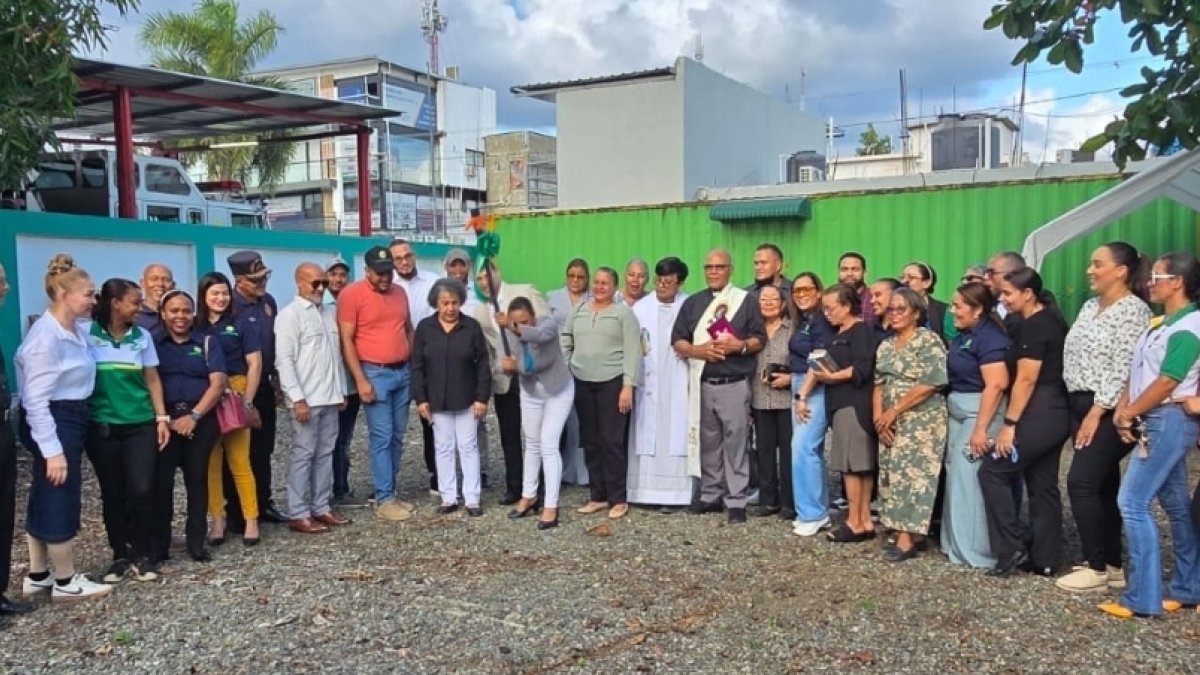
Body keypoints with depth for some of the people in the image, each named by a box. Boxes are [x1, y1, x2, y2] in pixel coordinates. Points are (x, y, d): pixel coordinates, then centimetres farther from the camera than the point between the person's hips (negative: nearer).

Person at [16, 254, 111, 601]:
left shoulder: (78, 331, 6)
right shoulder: (46, 336, -20)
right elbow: (36, 400, -21)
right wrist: (52, 449, -22)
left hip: (71, 421, 9)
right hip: (53, 423, -9)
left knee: (45, 500, 16)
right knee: (60, 501, 1)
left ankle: (38, 577, 27)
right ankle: (66, 582, 13)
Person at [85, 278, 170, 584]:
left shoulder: (142, 336, 5)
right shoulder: (88, 335, -4)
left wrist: (162, 418, 3)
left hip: (140, 425, 1)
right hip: (102, 427, -1)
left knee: (142, 491, -5)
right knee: (113, 494, 5)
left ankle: (143, 555, 11)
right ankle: (121, 556, 19)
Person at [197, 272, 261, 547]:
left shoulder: (241, 323, 3)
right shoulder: (194, 326, 8)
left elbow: (254, 364, 1)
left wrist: (247, 400, -7)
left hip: (235, 396, -2)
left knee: (240, 460, -4)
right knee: (211, 462, 2)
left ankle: (251, 520, 3)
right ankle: (218, 520, 10)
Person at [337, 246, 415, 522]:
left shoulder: (400, 292, 12)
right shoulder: (352, 294, -8)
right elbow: (346, 341, -10)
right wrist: (361, 380, -15)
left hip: (403, 372, 6)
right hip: (375, 374, -6)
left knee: (397, 437, 9)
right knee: (381, 438, -4)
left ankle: (391, 493, 18)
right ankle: (384, 500, 2)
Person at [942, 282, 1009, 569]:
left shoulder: (989, 337, -16)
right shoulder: (964, 335, 11)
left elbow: (996, 385, -23)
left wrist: (981, 428, -25)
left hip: (982, 413, -10)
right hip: (959, 413, 10)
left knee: (971, 479, -6)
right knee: (957, 477, 13)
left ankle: (976, 551, 4)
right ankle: (958, 544, 23)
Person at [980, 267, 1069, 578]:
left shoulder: (1033, 326, -15)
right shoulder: (1050, 320, 15)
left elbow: (1026, 379, -19)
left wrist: (1009, 423, -17)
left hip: (1038, 415, -10)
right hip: (1055, 414, 10)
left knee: (992, 471, -3)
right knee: (1043, 485, 12)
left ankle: (1012, 549, 0)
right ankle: (1045, 559, 16)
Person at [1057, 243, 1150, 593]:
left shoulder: (1133, 310, -12)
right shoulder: (1090, 307, 14)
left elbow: (1123, 369, -18)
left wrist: (1096, 413, -21)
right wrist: (1079, 410, 13)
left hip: (1107, 412, -8)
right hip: (1082, 406, 8)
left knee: (1081, 483, -10)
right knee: (1103, 486, 10)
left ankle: (1097, 567, -1)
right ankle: (1112, 565, 17)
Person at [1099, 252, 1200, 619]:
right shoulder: (1162, 324, 15)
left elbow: (1166, 384, -20)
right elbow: (1137, 373, 12)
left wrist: (1128, 414, -10)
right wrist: (1122, 410, -2)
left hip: (1170, 420, -10)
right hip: (1156, 422, 10)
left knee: (1132, 502, -12)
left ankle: (1143, 597, -7)